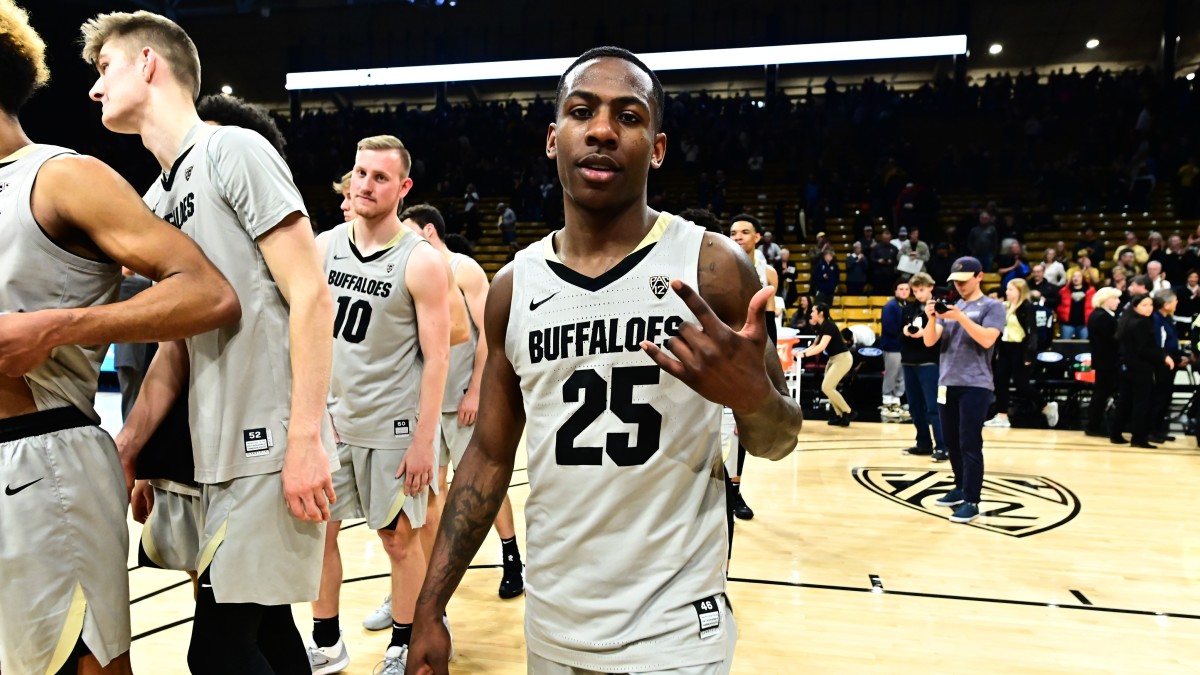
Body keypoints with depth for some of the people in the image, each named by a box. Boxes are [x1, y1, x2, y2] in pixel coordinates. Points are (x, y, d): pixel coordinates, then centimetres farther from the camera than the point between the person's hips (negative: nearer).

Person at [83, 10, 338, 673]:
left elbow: (311, 297, -14)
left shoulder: (234, 151, -6)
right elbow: (176, 343, 19)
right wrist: (125, 451, 12)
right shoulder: (156, 201, 17)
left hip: (272, 448, -8)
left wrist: (305, 438, -19)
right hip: (220, 454, 8)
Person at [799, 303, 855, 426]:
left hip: (842, 359, -9)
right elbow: (815, 345, 12)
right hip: (833, 359, 9)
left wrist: (804, 354, -34)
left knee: (826, 387, -12)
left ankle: (849, 412, 0)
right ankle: (840, 416, 14)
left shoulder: (829, 326, -21)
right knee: (828, 388, 7)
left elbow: (822, 347, -30)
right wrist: (801, 352, -1)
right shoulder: (820, 327, 7)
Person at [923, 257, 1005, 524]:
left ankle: (971, 501, -3)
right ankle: (961, 488, 29)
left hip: (975, 385, -6)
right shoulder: (951, 306, 14)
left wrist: (961, 316, -24)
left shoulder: (993, 306, -1)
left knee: (970, 445, -8)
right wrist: (932, 317, -13)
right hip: (947, 383, 6)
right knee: (951, 443, 13)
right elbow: (930, 341, 4)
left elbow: (987, 339, -16)